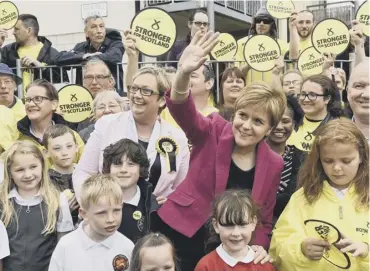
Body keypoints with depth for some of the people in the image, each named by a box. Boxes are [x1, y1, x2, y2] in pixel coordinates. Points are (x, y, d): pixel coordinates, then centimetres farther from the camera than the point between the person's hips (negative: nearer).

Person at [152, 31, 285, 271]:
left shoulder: (273, 164, -2)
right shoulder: (213, 132, -10)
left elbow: (264, 219, 6)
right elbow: (182, 111, -31)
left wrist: (258, 248, -12)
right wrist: (183, 74, -49)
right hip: (180, 229, -2)